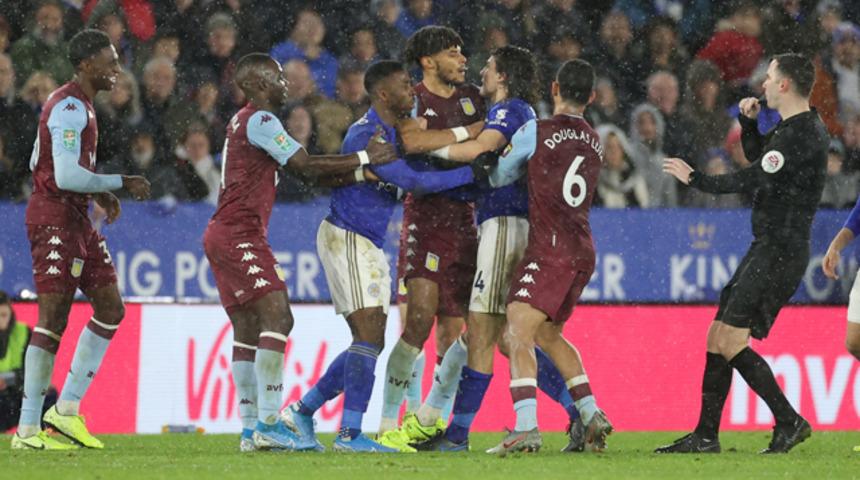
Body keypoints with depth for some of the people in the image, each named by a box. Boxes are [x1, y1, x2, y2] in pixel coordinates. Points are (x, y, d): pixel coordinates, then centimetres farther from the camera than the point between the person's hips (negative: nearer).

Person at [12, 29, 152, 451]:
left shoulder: (76, 104, 17)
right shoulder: (71, 109, -16)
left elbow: (39, 163, 24)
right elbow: (67, 176, -24)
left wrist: (99, 193, 16)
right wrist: (120, 184, -13)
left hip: (76, 219, 10)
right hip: (55, 216, -10)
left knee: (111, 308, 8)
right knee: (52, 321, -10)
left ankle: (67, 409, 9)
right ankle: (28, 429, -7)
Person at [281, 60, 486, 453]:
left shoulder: (396, 130, 11)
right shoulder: (366, 135, -19)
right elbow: (412, 182, -25)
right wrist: (470, 173, -19)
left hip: (368, 245, 10)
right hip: (345, 239, -10)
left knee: (369, 343, 10)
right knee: (369, 336, -14)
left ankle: (301, 411, 18)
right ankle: (350, 433, -14)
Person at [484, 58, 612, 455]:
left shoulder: (536, 132, -4)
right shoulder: (594, 143, 14)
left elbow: (498, 177, 9)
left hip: (550, 249, -7)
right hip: (582, 252, 7)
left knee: (517, 333, -15)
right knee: (548, 334, 23)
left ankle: (526, 428, -32)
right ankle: (592, 416, 19)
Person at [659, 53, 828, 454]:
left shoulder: (800, 135, -18)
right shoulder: (795, 127, 15)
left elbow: (752, 179, -21)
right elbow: (757, 155, 32)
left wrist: (694, 178, -10)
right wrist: (748, 121, 12)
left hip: (780, 252, -10)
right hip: (766, 249, 10)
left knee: (730, 342, -13)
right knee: (717, 337, 9)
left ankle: (789, 421, -7)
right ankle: (705, 436, 12)